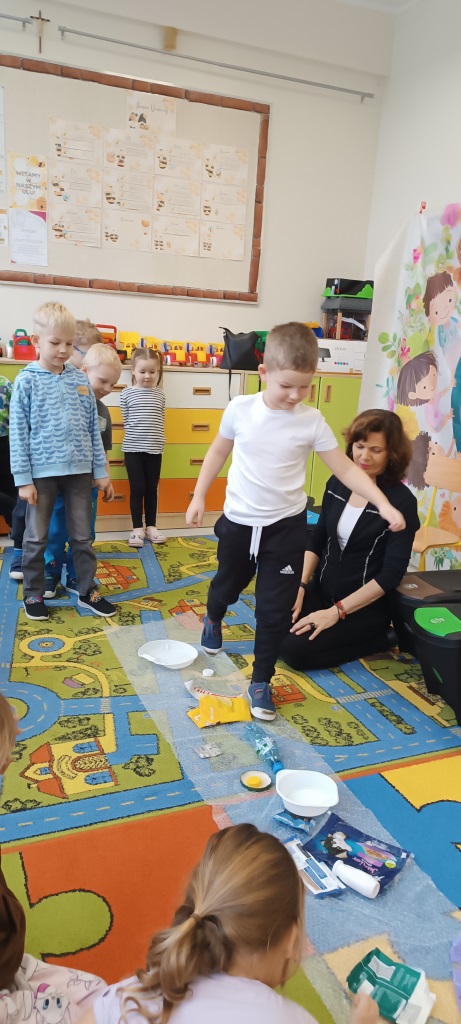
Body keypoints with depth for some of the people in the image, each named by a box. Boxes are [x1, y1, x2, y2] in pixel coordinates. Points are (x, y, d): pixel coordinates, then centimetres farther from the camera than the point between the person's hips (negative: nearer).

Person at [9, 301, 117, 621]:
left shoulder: (80, 379, 5)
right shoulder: (27, 381, -4)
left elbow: (93, 429, 9)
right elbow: (18, 434, -5)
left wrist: (101, 471, 7)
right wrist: (23, 478, -9)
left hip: (79, 471, 3)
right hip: (42, 472, -3)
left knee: (83, 536, 12)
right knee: (37, 538, 9)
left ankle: (88, 591, 24)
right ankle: (34, 595, 24)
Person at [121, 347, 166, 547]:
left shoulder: (160, 394, 5)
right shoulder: (127, 393, -2)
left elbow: (161, 420, 8)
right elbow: (126, 421, 1)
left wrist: (155, 438, 1)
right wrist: (137, 436, -2)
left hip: (154, 449, 2)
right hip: (133, 448, -2)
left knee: (152, 489, 9)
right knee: (137, 488, 1)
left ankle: (151, 526, 20)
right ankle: (137, 528, 10)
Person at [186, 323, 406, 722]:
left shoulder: (312, 421, -12)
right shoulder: (240, 409, -10)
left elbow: (346, 468, -9)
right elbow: (219, 452, 6)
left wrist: (384, 504, -18)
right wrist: (199, 496, 7)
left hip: (286, 527, -1)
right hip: (238, 521, 1)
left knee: (276, 609, 2)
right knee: (227, 585, 24)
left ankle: (262, 680, 19)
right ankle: (213, 619, 58)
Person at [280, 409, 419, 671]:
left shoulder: (402, 502, -16)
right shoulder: (337, 484, 0)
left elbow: (392, 573, -18)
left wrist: (337, 612, -21)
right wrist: (300, 585, -5)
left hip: (366, 607, -5)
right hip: (321, 591, 5)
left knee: (295, 650, -19)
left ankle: (375, 640, 1)